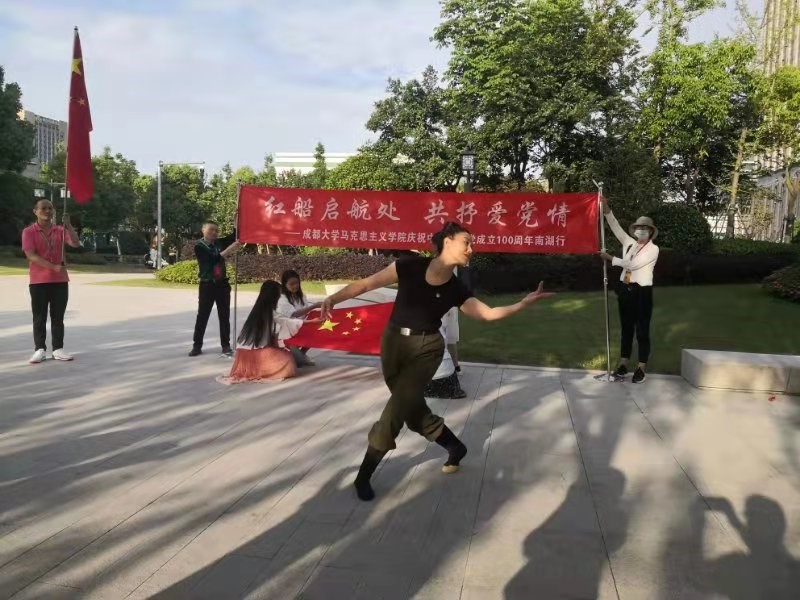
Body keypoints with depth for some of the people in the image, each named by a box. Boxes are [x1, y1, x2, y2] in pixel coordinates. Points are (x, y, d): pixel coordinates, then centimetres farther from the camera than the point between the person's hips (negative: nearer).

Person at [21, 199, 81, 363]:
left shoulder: (61, 230, 8)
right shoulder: (29, 231, -2)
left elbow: (76, 243, -7)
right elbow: (31, 255, -12)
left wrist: (68, 224, -17)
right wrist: (53, 267, -22)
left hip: (60, 280, 3)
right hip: (39, 281, -3)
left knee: (58, 317, 5)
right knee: (39, 317, 2)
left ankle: (58, 349, 9)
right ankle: (40, 349, 6)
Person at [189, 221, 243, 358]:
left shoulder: (219, 242, 6)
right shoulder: (199, 247, -8)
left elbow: (236, 235, -1)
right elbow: (213, 259, -22)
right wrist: (229, 250, -29)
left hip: (222, 284, 4)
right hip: (207, 285, -4)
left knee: (224, 316, 6)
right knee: (202, 316, 3)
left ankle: (226, 345, 12)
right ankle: (197, 346, 12)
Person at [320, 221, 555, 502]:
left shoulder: (456, 289, -5)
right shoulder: (409, 266, -11)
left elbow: (488, 313, -2)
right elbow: (366, 284, -8)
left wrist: (523, 303, -12)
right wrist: (333, 298, -19)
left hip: (427, 350, -1)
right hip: (393, 343, 1)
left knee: (396, 410, -11)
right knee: (413, 411, 9)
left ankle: (364, 475, 4)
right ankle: (456, 447, 33)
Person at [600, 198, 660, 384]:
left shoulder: (653, 249, -8)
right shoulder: (629, 243, 9)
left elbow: (632, 264, -18)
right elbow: (616, 227, 2)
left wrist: (611, 258, -13)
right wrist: (607, 209, -10)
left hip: (642, 292, -5)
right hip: (625, 290, 5)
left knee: (642, 330, 2)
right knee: (626, 328, 12)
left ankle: (642, 368, 10)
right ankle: (623, 364, 20)